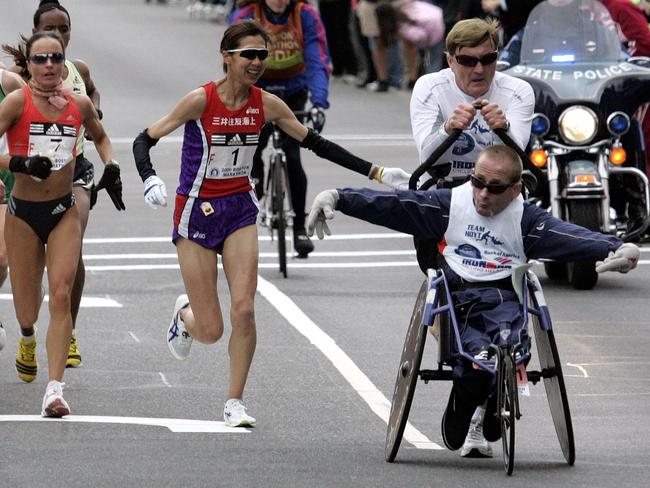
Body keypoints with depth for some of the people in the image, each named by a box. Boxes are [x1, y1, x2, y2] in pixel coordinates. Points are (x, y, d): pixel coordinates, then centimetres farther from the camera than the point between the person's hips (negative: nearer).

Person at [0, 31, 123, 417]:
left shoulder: (79, 104, 1)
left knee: (61, 295, -14)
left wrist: (111, 167, 6)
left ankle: (55, 389, -18)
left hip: (64, 212, 1)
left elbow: (100, 136, 23)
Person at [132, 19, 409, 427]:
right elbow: (145, 140, -11)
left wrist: (376, 173, 0)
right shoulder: (201, 100, -16)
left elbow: (317, 144, 4)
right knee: (211, 331, -2)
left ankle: (235, 402, 3)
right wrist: (150, 180, -30)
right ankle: (184, 314, 36)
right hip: (197, 210, -3)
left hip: (240, 210, 3)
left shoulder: (266, 104, -4)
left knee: (244, 311, -12)